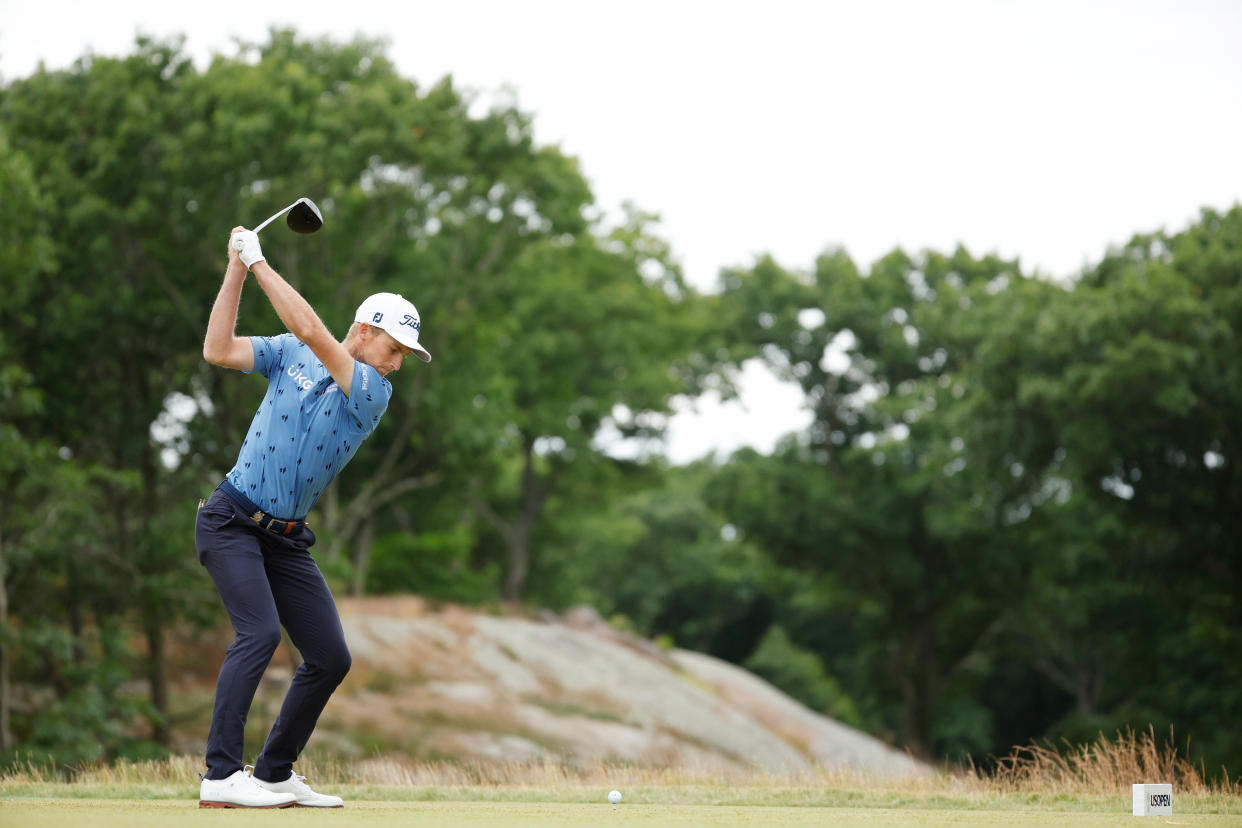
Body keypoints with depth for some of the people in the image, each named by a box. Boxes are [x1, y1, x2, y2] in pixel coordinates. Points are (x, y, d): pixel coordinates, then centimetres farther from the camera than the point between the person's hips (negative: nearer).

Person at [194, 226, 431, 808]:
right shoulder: (290, 354, 2)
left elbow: (311, 332, -16)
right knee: (260, 632, -23)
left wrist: (260, 262, -17)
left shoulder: (374, 395, -2)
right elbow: (218, 350, -10)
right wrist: (237, 270, -13)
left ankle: (274, 773, 16)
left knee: (331, 657, 1)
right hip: (230, 522, -4)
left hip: (286, 540, 4)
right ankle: (221, 777, -24)